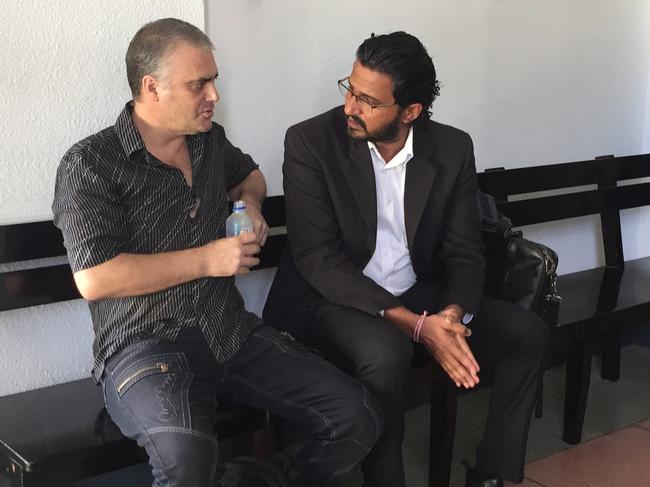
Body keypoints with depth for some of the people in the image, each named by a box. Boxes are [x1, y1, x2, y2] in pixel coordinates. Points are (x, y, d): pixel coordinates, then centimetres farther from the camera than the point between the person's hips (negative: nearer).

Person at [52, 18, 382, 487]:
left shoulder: (211, 140, 13)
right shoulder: (91, 165, -7)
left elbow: (249, 174, 37)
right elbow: (95, 279, -17)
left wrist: (250, 204, 12)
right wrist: (207, 260, -12)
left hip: (234, 332, 6)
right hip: (146, 346, -6)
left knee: (358, 417, -10)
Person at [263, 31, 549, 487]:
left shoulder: (453, 149, -3)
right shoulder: (310, 142, -14)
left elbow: (464, 252, 0)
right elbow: (317, 257, -20)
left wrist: (454, 313, -24)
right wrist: (414, 325, -28)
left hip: (418, 295, 5)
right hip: (332, 298, -4)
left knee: (527, 333, -11)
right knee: (385, 351, -35)